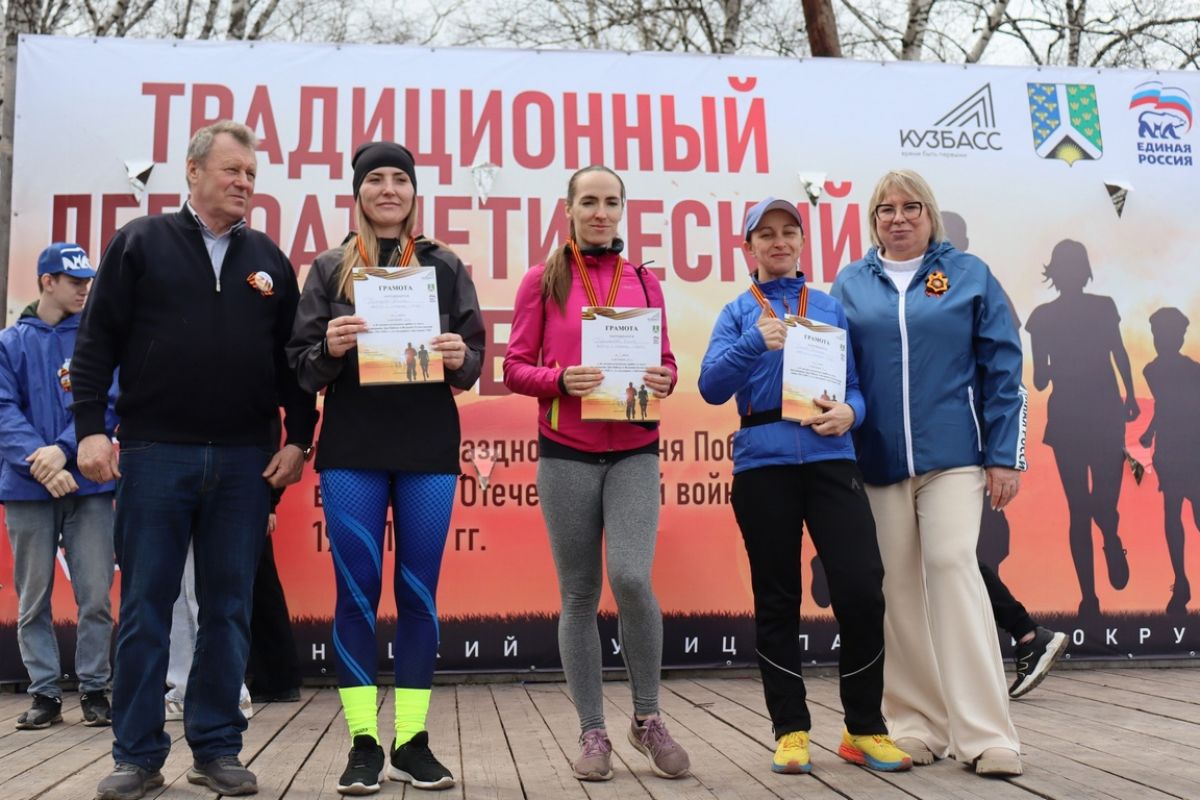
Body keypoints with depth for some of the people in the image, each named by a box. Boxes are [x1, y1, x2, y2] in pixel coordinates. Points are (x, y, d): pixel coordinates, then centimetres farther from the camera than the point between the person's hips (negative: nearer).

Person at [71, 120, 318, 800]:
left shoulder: (270, 260, 12)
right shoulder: (141, 243, 5)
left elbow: (292, 359, 11)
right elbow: (97, 342, 1)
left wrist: (298, 439, 3)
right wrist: (91, 428, -7)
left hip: (246, 461, 2)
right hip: (154, 455, -2)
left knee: (230, 608, 6)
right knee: (145, 608, 3)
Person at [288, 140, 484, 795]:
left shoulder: (445, 266, 9)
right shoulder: (330, 269, 8)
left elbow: (475, 356, 6)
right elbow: (301, 363, 5)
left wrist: (459, 358, -16)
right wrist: (329, 349, -16)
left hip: (429, 451, 1)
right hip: (351, 452, 0)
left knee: (419, 593, 5)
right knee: (356, 593, 1)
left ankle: (412, 742, 15)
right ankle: (364, 743, 11)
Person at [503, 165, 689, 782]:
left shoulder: (644, 282, 10)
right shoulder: (542, 280, 3)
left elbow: (665, 360, 14)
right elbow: (515, 368, 1)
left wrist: (665, 380, -8)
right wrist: (559, 380, -17)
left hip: (635, 452, 1)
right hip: (566, 453, -1)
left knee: (632, 577, -15)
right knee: (579, 594, 4)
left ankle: (648, 718, 8)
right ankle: (593, 735, 17)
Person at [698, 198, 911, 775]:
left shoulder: (831, 307, 16)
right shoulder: (737, 313, 12)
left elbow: (857, 382, 12)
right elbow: (711, 388, -2)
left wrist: (849, 413, -10)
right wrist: (755, 343, -17)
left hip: (830, 458, 1)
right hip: (763, 463, 0)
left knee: (862, 590, -8)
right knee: (776, 600, 5)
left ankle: (865, 730, 10)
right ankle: (791, 731, 18)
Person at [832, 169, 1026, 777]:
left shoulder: (968, 274, 6)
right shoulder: (851, 285, 10)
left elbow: (1003, 369, 3)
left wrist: (1005, 455, -3)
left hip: (954, 455, -2)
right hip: (878, 460, 2)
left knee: (952, 566, -12)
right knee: (896, 584, 5)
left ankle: (984, 735, -5)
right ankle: (916, 726, 16)